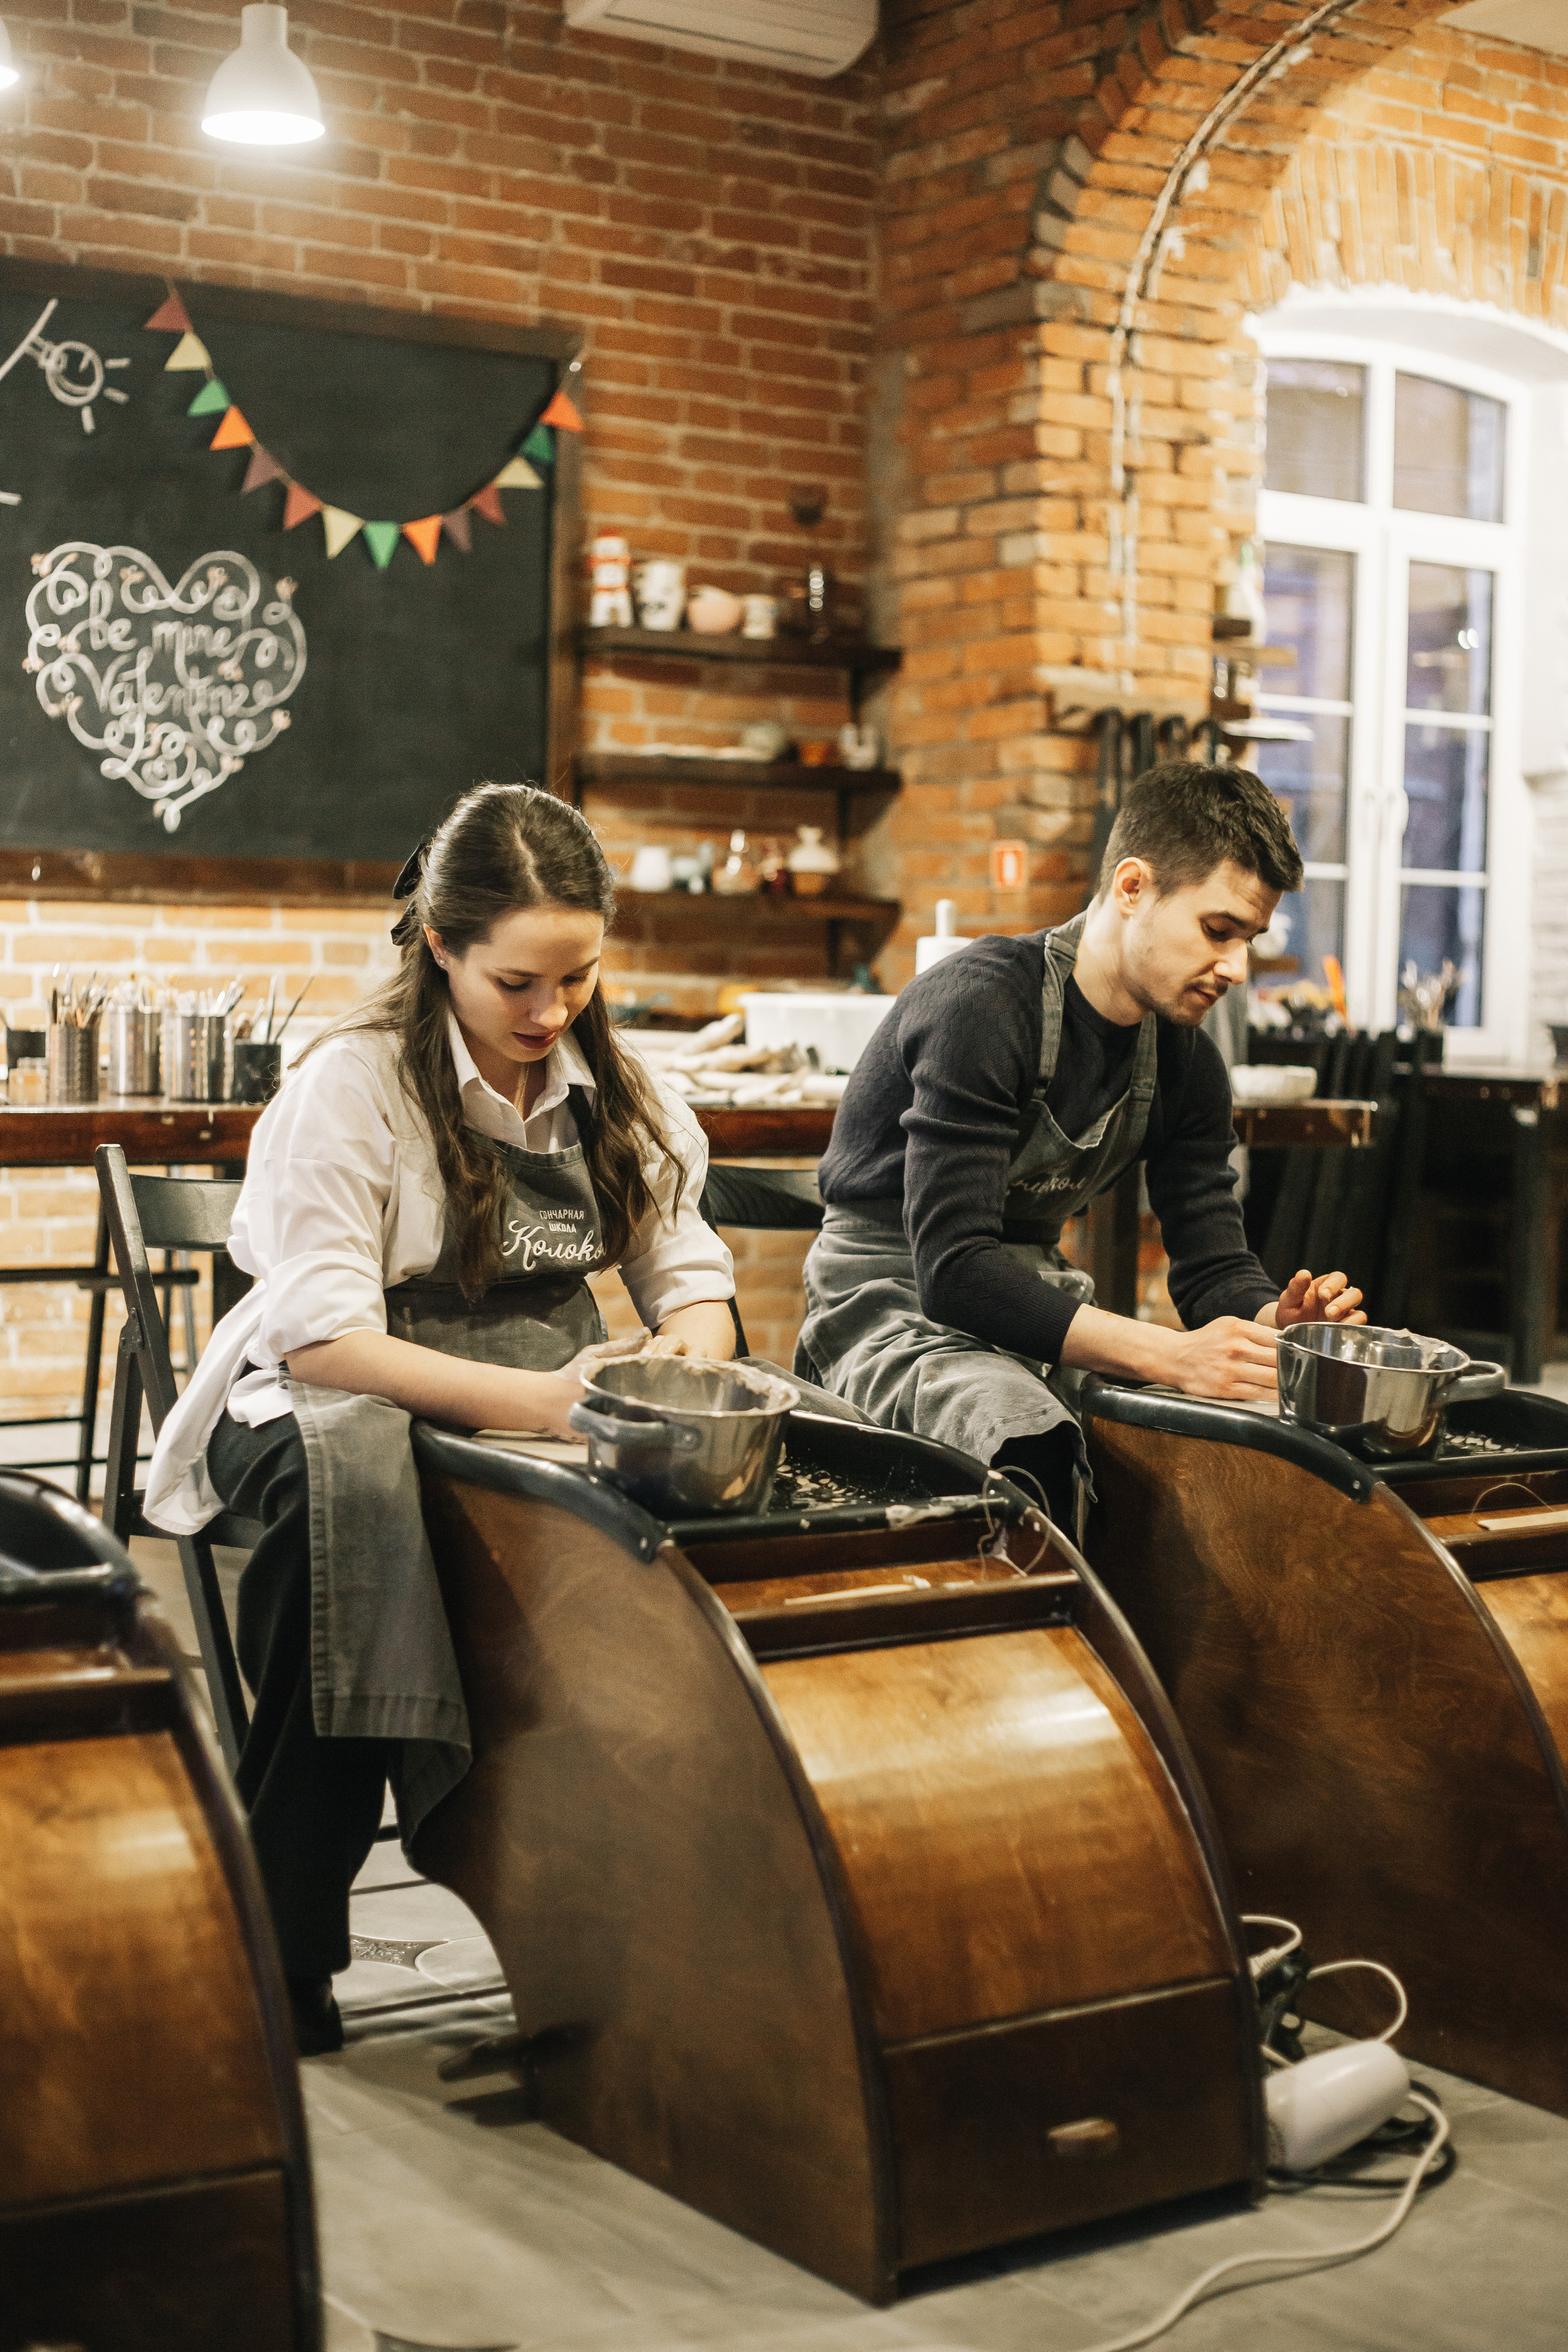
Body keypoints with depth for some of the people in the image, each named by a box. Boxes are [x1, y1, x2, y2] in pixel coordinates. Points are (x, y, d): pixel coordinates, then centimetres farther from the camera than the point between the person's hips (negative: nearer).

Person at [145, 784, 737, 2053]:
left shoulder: (616, 1089, 11)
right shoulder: (352, 1082, -8)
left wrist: (688, 1366, -18)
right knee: (356, 1483, -40)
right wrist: (532, 1398, -29)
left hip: (558, 1402, 5)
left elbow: (694, 1278, 8)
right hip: (338, 1405, -4)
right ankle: (277, 1955, -30)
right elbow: (321, 1339, -16)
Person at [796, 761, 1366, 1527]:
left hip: (1037, 1299, 7)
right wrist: (1171, 1356, -38)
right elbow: (952, 1270, -31)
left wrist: (1271, 1321, -23)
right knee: (1028, 1445, -38)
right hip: (895, 1300, -7)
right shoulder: (984, 1004, -23)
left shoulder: (1185, 1061, 3)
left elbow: (1213, 1267, 3)